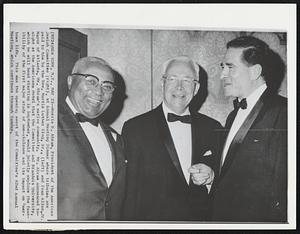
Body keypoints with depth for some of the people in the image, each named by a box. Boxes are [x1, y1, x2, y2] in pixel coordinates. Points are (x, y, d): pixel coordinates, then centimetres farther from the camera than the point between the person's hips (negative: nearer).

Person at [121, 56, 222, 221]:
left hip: (203, 224, 3)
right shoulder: (134, 128, -7)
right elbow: (128, 192, -8)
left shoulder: (212, 128, 3)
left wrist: (211, 176, -11)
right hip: (153, 223, -2)